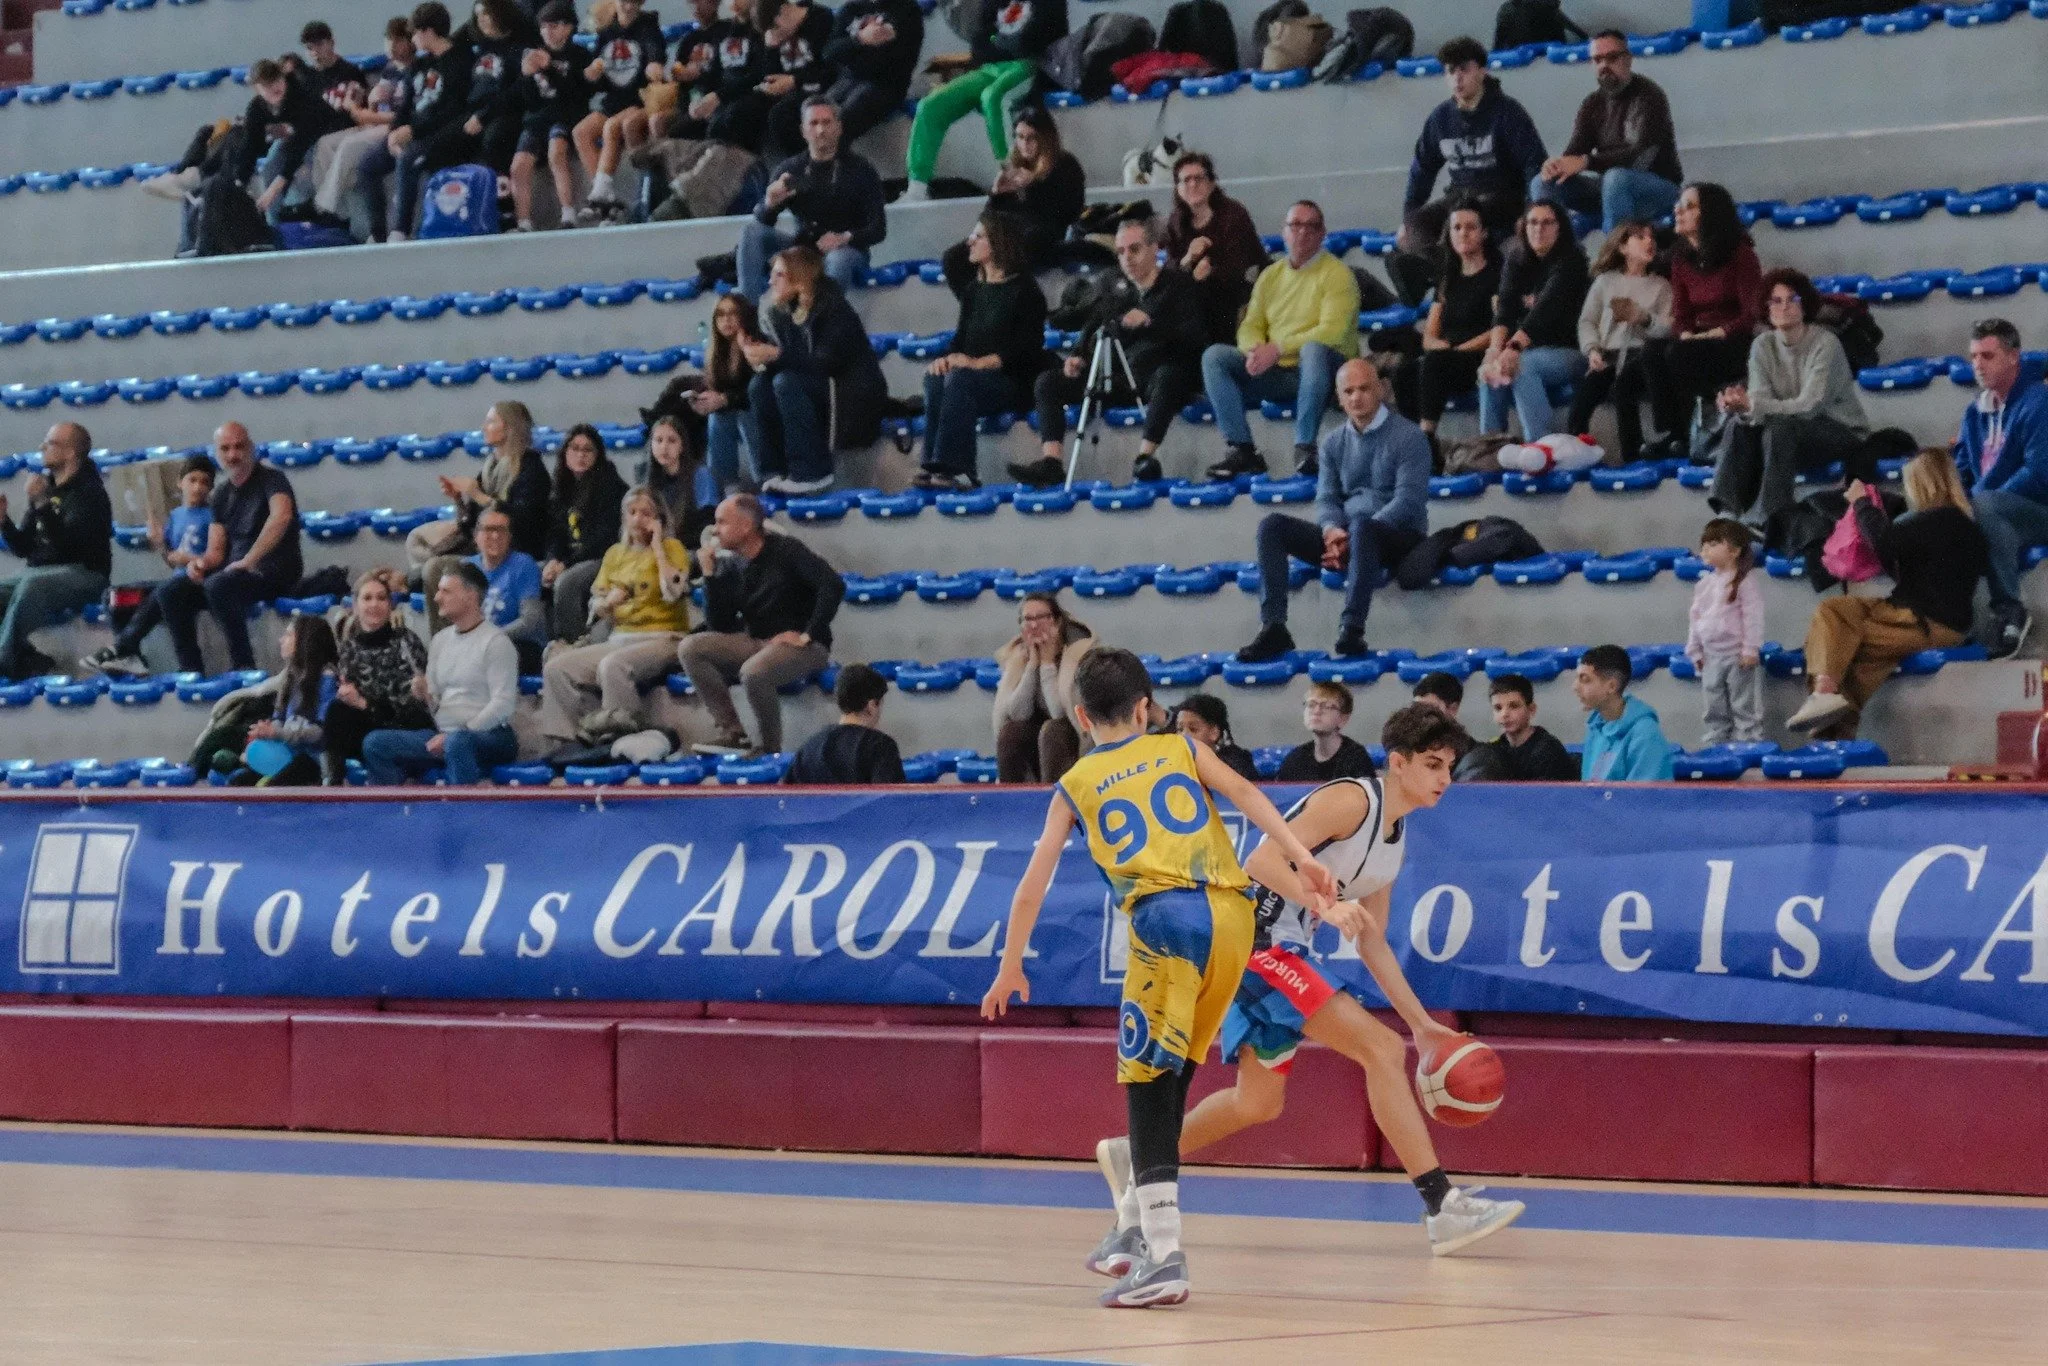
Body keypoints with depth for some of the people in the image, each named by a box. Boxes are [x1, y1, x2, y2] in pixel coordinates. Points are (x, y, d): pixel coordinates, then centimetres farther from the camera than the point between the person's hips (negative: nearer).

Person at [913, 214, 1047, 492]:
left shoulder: (1024, 290, -2)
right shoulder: (974, 289, 20)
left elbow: (1026, 347, -11)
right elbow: (962, 335, 17)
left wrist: (979, 362, -22)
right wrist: (947, 358, -7)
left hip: (1015, 382, -6)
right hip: (975, 379, 6)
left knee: (960, 379, -34)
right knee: (935, 379, -26)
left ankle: (950, 467, -39)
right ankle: (934, 465, -36)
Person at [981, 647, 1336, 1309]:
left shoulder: (1075, 787, 18)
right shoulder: (1182, 749, 23)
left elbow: (1032, 886, 17)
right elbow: (1243, 793, 5)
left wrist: (1011, 967, 26)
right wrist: (1302, 858, -4)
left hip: (1166, 919, -4)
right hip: (1232, 913, 4)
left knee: (1149, 1083, -4)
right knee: (1171, 1074, 18)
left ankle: (1163, 1254, -15)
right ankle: (1141, 1221, 27)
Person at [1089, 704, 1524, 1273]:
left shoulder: (1396, 836, 14)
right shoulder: (1351, 799, -14)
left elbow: (1373, 943, 20)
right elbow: (1262, 861, -22)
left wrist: (1422, 1024, 16)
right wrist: (1327, 905, -34)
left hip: (1286, 952, 10)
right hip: (1257, 940, -10)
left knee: (1259, 1102, 20)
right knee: (1380, 1047, -18)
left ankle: (1135, 1159, 36)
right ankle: (1442, 1206, -21)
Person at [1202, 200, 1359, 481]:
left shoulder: (1336, 274, -3)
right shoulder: (1271, 275, 16)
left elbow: (1332, 332, -16)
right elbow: (1250, 327, 12)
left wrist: (1278, 348, -21)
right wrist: (1256, 351, -13)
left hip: (1319, 372, -6)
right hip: (1277, 374, 6)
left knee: (1313, 350, -39)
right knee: (1214, 357, -12)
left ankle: (1305, 446, -36)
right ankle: (1240, 449, -21)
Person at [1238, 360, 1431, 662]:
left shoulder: (1408, 437, -3)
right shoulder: (1334, 443, 15)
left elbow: (1408, 501, -13)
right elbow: (1326, 498, 10)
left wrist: (1352, 537, -21)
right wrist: (1332, 531, -15)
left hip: (1399, 536, -6)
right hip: (1344, 539, 6)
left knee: (1361, 526, -40)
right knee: (1272, 526, -13)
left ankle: (1352, 627, -45)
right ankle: (1273, 627, -24)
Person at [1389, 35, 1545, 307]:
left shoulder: (1506, 111, -6)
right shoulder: (1441, 118, 10)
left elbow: (1534, 163, -9)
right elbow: (1422, 169, 20)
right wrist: (1407, 220, 15)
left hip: (1503, 200, -5)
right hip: (1459, 196, 5)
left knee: (1462, 211, -39)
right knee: (1416, 223, -26)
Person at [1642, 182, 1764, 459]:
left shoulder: (1739, 254, -8)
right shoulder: (1681, 258, 10)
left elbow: (1753, 314, -12)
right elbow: (1681, 315, 9)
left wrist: (1712, 335, -19)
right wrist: (1685, 336, -13)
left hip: (1737, 344, -6)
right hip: (1698, 342, 6)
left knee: (1680, 354, -31)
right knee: (1653, 351, -23)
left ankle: (1692, 434, -20)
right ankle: (1671, 433, -24)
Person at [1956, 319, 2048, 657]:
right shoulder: (1976, 412, 14)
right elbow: (1962, 469, 18)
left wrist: (1973, 505, -21)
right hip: (1996, 517, 7)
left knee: (1984, 507, -37)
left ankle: (2008, 610, -30)